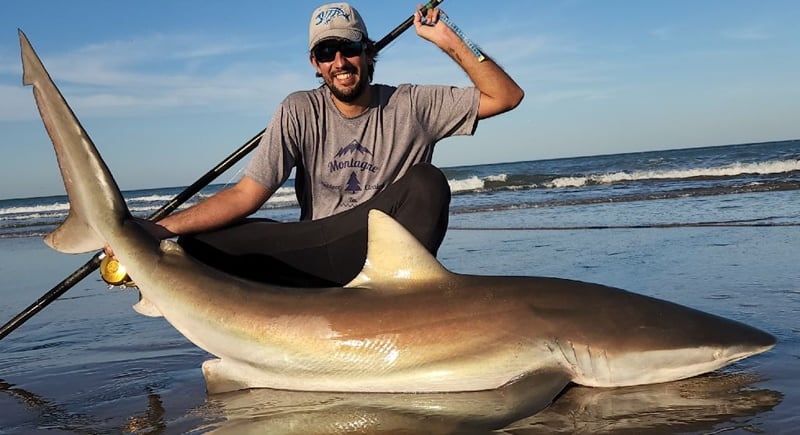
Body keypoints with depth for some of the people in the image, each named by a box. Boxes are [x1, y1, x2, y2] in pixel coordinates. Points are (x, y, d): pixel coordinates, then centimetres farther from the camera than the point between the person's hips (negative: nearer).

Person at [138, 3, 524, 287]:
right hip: (316, 256, 1)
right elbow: (246, 195, -8)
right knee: (192, 247, -18)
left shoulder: (410, 105, 0)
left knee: (426, 182, -30)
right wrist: (155, 232, -20)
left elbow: (507, 96, -1)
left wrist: (450, 43, -11)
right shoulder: (300, 110, -1)